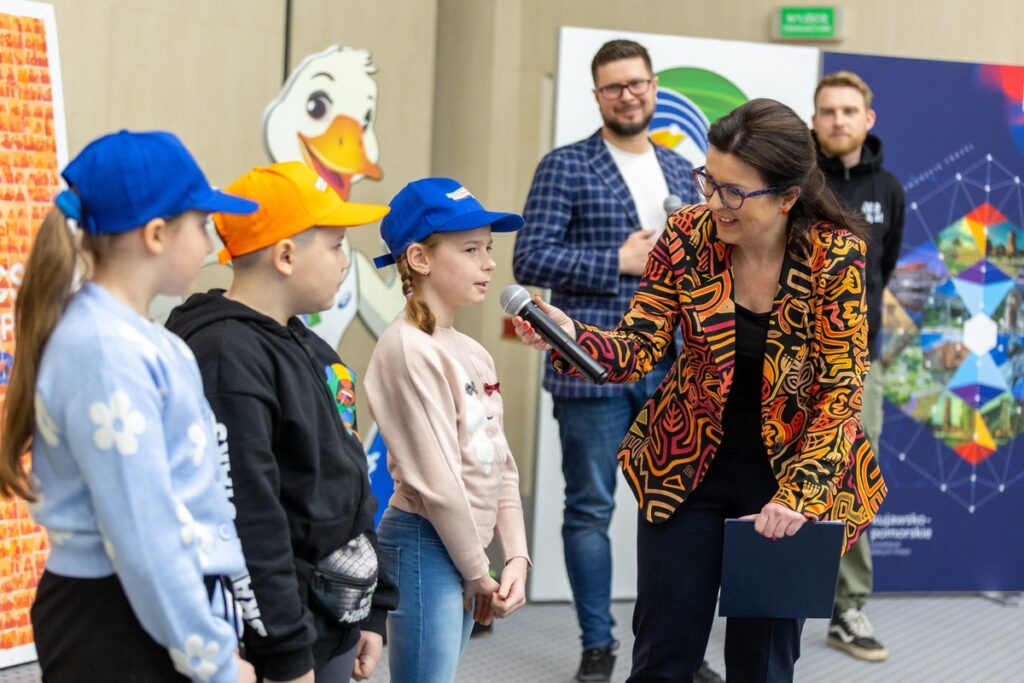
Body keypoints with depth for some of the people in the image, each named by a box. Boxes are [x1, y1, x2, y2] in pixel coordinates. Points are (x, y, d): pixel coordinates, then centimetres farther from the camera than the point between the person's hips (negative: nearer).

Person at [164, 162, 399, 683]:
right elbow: (246, 520, -23)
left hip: (332, 628, 9)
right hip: (270, 641, -9)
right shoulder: (226, 357, -19)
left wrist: (372, 610, 17)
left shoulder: (307, 349, 13)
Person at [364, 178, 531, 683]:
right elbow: (434, 477, -18)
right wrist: (478, 574, -12)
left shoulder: (474, 355, 12)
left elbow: (500, 465, 13)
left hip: (466, 550, 9)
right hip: (426, 544, -8)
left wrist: (515, 558, 2)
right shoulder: (409, 348, -15)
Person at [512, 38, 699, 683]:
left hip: (671, 369, 4)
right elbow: (530, 260, -9)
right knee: (591, 509, 3)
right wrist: (618, 262, -14)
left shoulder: (680, 171, 14)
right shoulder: (566, 167, -2)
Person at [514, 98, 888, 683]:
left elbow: (841, 392, -15)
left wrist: (797, 495, -23)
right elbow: (639, 348, -11)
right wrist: (570, 335, -31)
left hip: (787, 478, -2)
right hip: (688, 468, 2)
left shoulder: (835, 255, -17)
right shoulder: (687, 235, -10)